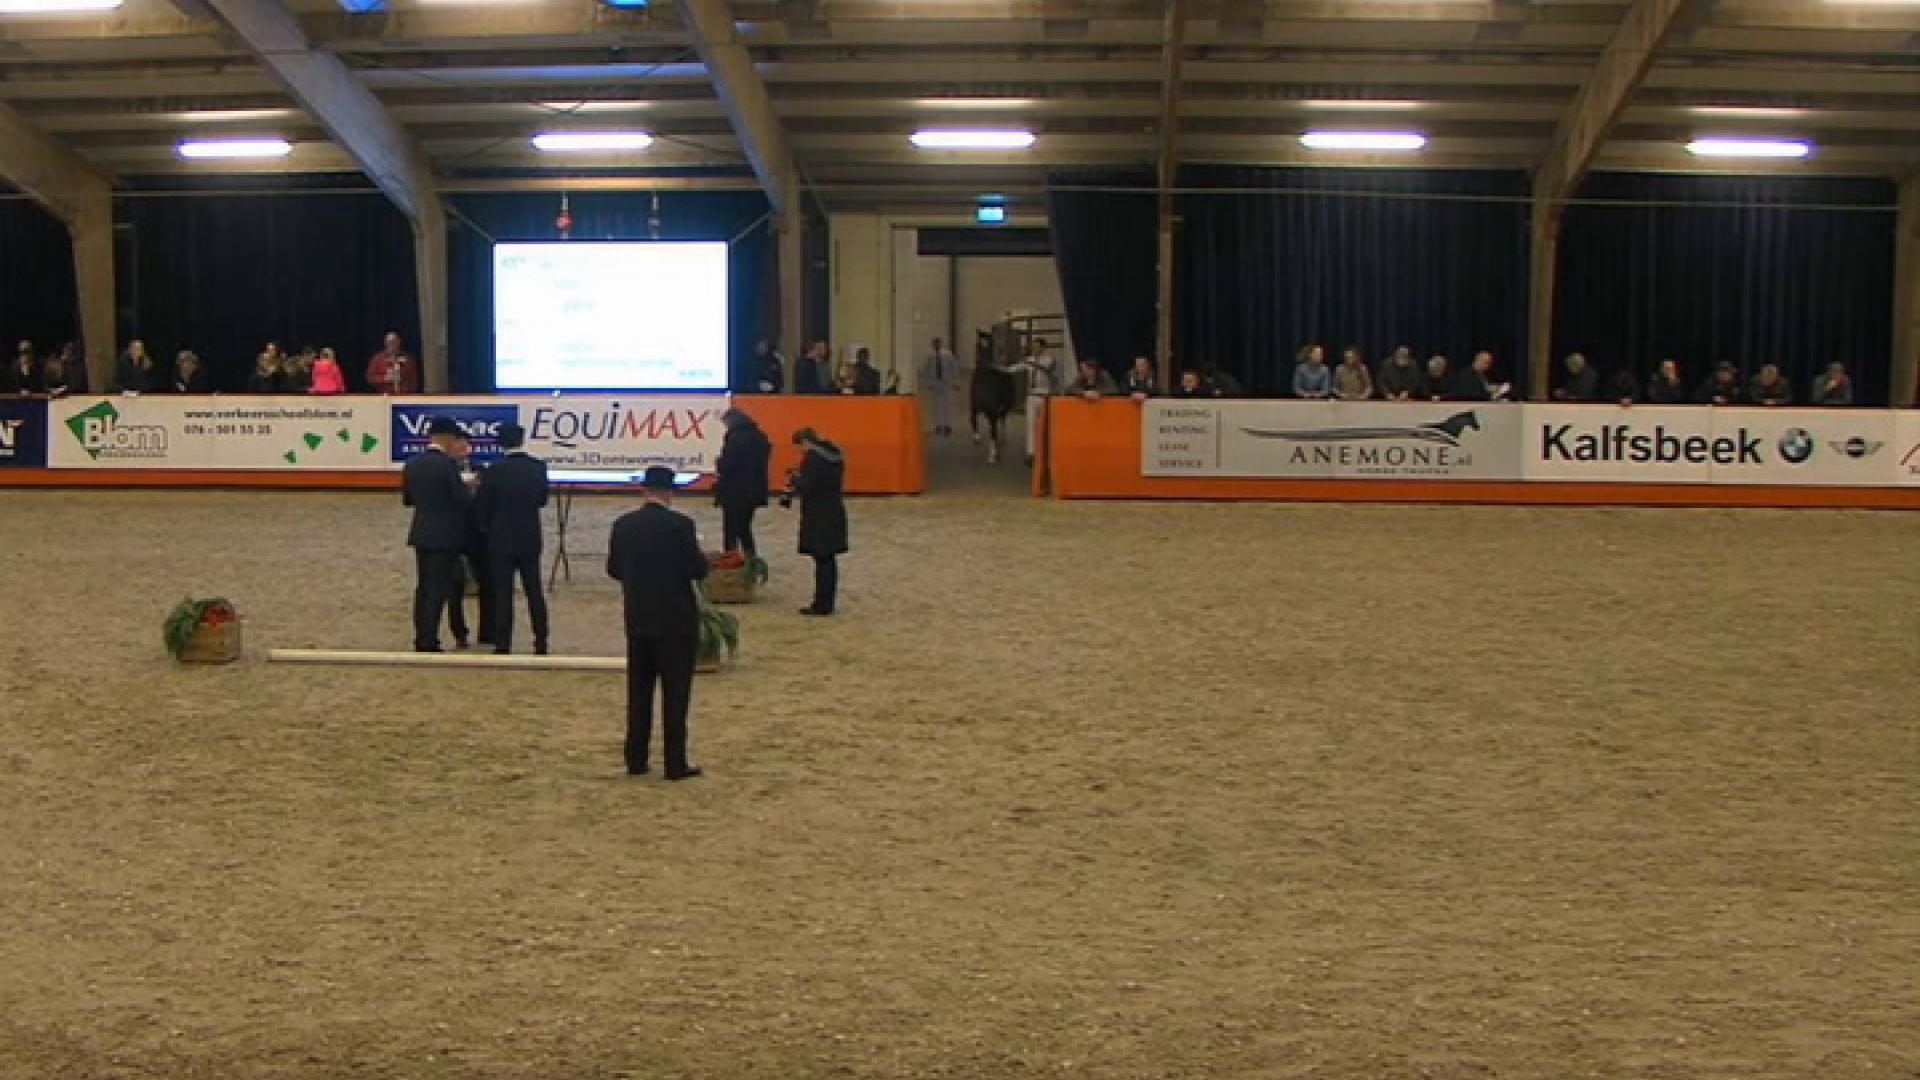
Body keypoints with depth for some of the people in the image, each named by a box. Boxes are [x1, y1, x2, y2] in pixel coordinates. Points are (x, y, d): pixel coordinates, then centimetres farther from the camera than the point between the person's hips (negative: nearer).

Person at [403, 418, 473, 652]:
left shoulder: (412, 463, 4)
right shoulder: (448, 464, -16)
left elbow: (406, 499, 11)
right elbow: (462, 499, -17)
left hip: (421, 534, 6)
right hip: (445, 536, -6)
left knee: (423, 588, 13)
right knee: (438, 589, -2)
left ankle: (421, 640, 16)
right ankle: (429, 642, -2)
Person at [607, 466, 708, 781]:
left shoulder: (623, 525, 0)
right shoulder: (680, 524, -14)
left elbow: (613, 569, 8)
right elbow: (698, 570, -14)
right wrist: (699, 553, 7)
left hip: (638, 621, 4)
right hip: (676, 620, -4)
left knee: (639, 691, 13)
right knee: (675, 694, 1)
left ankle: (636, 760, 16)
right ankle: (676, 764, 2)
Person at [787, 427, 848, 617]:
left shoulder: (812, 457, -15)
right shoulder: (836, 455, 12)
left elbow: (806, 486, -22)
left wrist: (794, 478, 0)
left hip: (818, 517, -9)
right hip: (835, 514, 9)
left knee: (822, 560, -5)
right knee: (829, 560, 13)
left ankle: (822, 605, -2)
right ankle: (827, 603, 19)